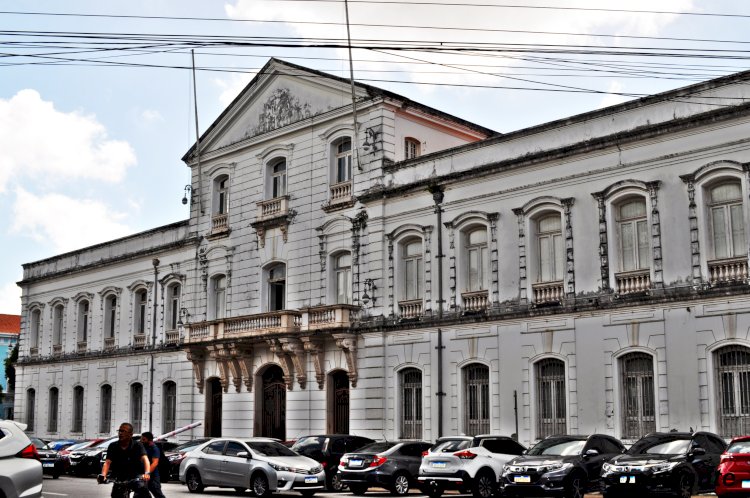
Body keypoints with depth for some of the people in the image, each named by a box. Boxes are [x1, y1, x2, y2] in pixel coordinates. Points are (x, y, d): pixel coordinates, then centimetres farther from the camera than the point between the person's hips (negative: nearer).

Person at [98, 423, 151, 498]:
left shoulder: (137, 445, -10)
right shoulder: (113, 447, -2)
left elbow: (145, 459, -25)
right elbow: (107, 462, -14)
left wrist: (147, 473, -45)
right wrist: (103, 475, -35)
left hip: (136, 477, -3)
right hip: (120, 479, 3)